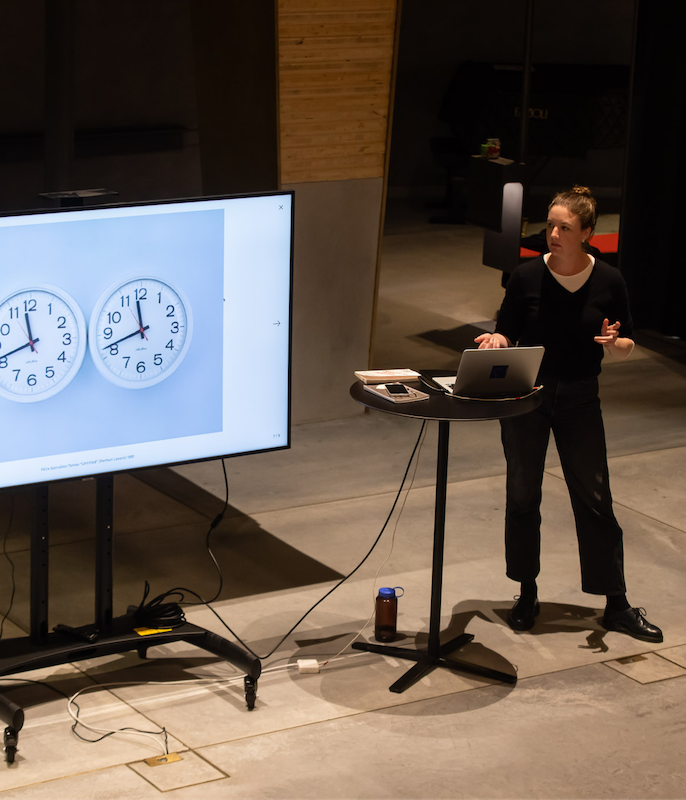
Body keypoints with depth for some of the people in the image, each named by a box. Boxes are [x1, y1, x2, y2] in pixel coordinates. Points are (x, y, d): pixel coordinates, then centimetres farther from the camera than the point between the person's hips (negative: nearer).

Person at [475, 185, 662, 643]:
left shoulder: (609, 282, -5)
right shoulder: (528, 277, -5)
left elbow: (626, 349, 3)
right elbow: (507, 335, 3)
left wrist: (613, 343, -19)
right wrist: (496, 342, -19)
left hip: (579, 400, 0)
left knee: (595, 499, 1)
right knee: (523, 496, 7)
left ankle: (617, 604, 11)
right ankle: (528, 595, 23)